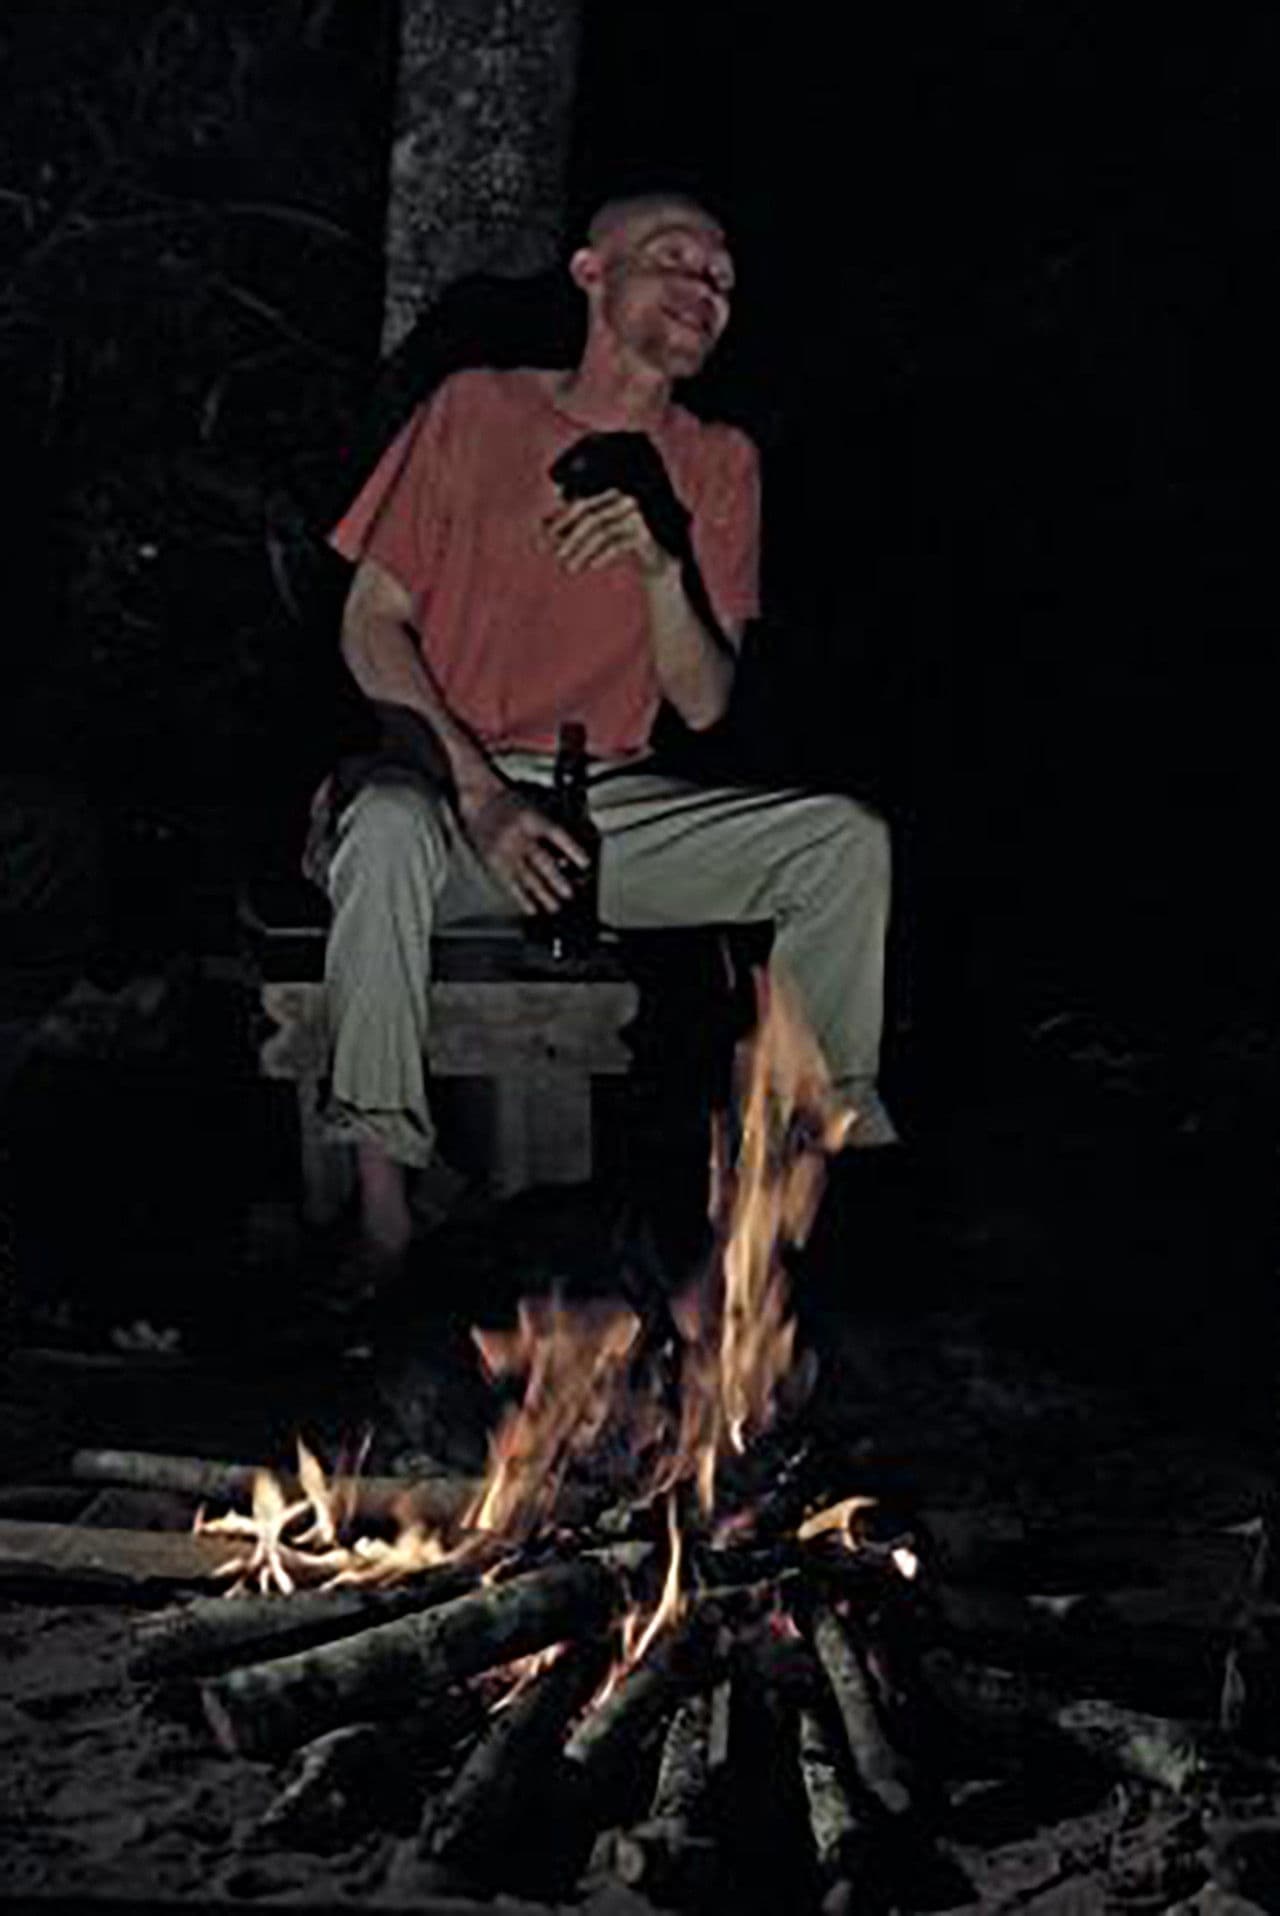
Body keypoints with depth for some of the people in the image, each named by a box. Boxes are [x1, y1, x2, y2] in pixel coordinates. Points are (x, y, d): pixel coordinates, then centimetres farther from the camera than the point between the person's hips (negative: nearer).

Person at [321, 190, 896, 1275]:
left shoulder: (717, 465, 9)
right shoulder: (479, 410, 2)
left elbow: (704, 705, 2)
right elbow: (372, 625, -1)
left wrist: (663, 566, -18)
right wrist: (480, 793, -15)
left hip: (617, 807, 3)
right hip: (451, 786, -3)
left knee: (848, 844, -18)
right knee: (388, 828, -39)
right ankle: (383, 1190, -28)